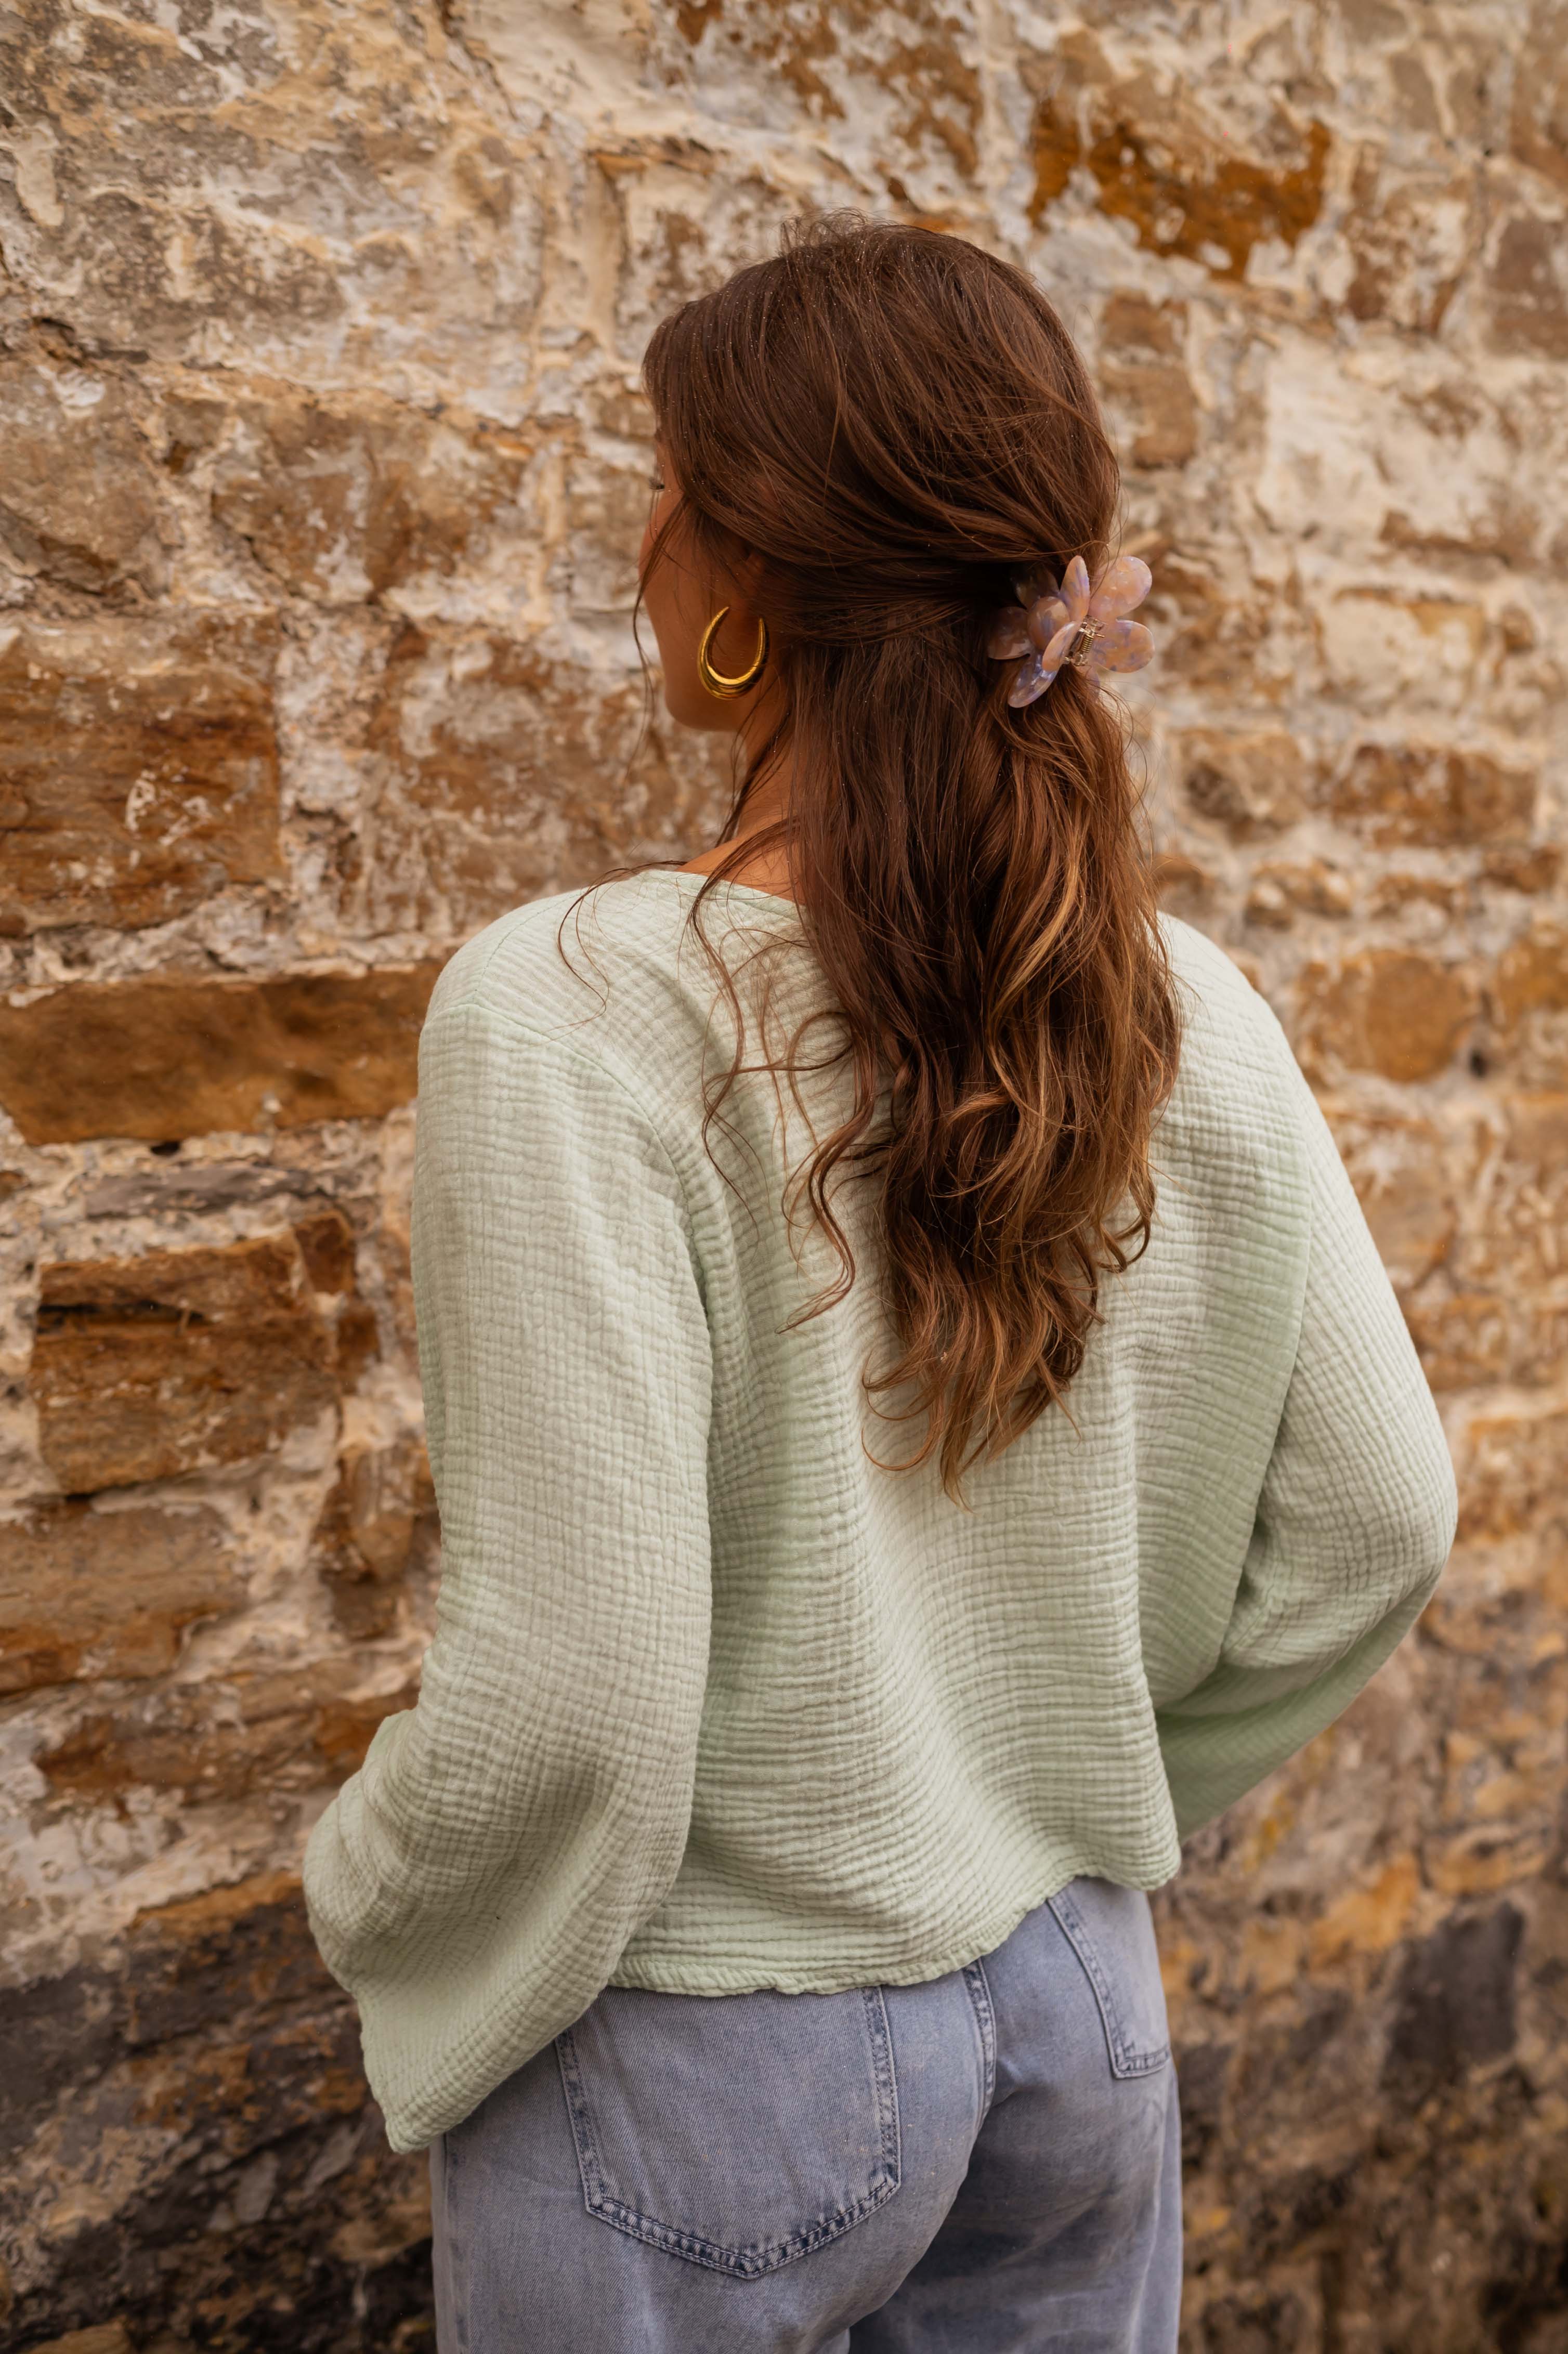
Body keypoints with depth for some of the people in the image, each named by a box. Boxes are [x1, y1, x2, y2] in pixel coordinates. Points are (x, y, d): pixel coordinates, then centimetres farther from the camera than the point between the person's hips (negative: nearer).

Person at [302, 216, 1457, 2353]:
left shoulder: (573, 1017, -24)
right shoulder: (1189, 1011, -7)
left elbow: (575, 1698, -24)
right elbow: (1375, 1528, 0)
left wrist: (370, 1903, -4)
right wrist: (1098, 1802, 13)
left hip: (707, 2063, -4)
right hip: (1079, 2011, 5)